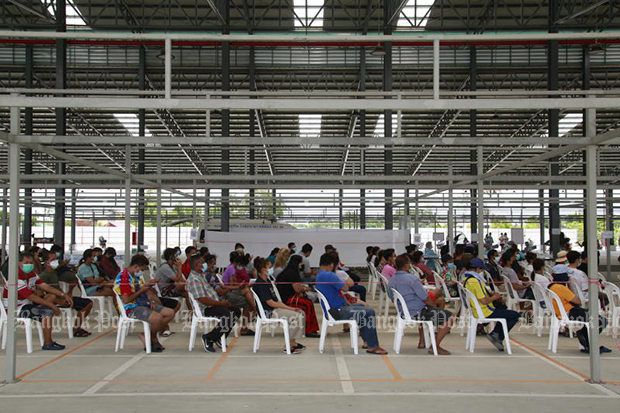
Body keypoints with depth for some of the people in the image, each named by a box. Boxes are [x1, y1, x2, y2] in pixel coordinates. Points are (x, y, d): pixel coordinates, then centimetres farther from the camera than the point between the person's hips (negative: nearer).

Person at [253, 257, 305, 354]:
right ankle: (289, 346, -12)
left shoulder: (267, 282, 16)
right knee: (295, 316, -20)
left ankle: (293, 342, 2)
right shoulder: (259, 284, -15)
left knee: (300, 313, 0)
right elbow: (270, 303, -19)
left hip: (275, 309, 10)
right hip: (268, 312, -10)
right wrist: (289, 308, -14)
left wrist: (289, 307, 2)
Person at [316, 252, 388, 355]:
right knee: (369, 312, -14)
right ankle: (372, 346, -10)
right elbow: (345, 288, -20)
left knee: (362, 306, 27)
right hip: (338, 311, -11)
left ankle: (367, 341, 28)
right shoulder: (329, 275, -22)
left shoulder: (319, 274, 13)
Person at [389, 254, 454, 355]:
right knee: (449, 317, -8)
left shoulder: (392, 280, 2)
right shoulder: (412, 279, -21)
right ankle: (435, 346, -5)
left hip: (403, 312, 9)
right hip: (417, 313, -9)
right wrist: (434, 306, 3)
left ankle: (422, 342, 37)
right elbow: (426, 299, -17)